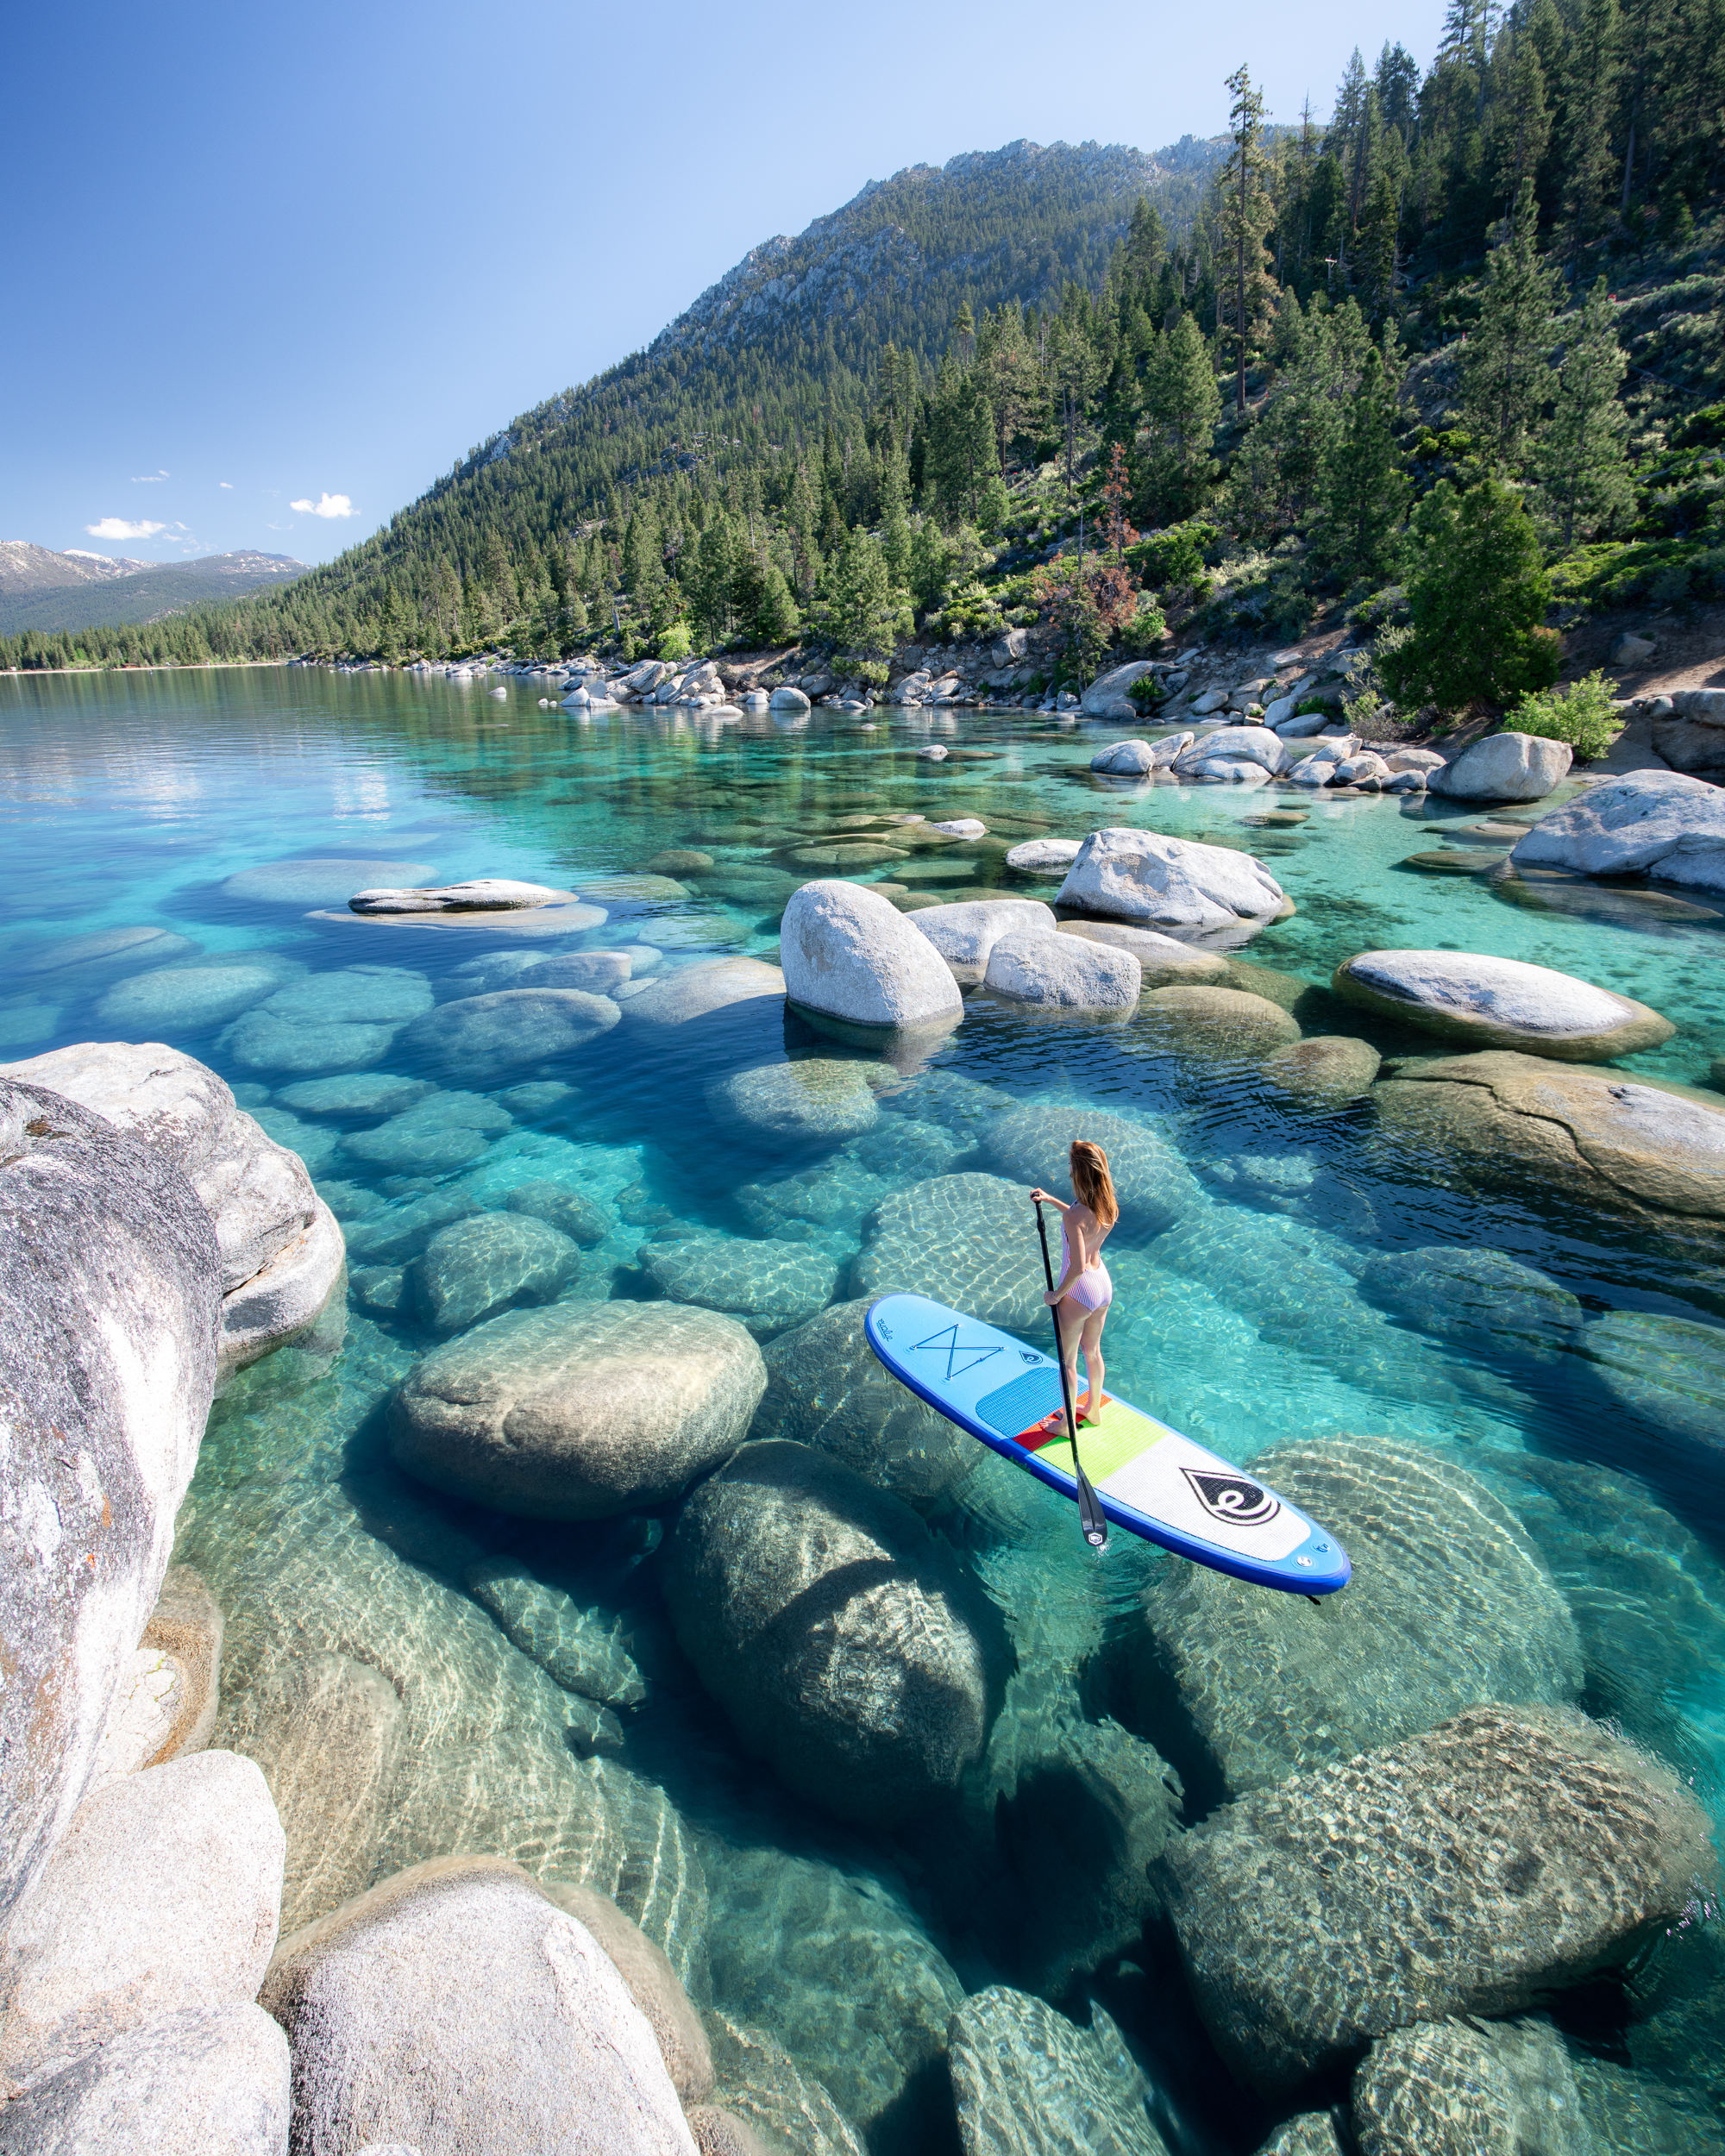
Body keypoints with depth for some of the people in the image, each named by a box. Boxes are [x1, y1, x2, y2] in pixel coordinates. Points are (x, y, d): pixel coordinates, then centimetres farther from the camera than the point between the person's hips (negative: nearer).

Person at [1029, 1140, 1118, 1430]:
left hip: (1078, 1292, -7)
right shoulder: (1110, 1206, -8)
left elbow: (1078, 1267, -32)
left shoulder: (1073, 1217, -32)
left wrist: (1056, 1295, -16)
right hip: (1104, 1286, 7)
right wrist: (1051, 1200, 16)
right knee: (1093, 1351, 27)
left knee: (1068, 1360, 15)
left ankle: (1068, 1422, 33)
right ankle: (1093, 1410, 47)